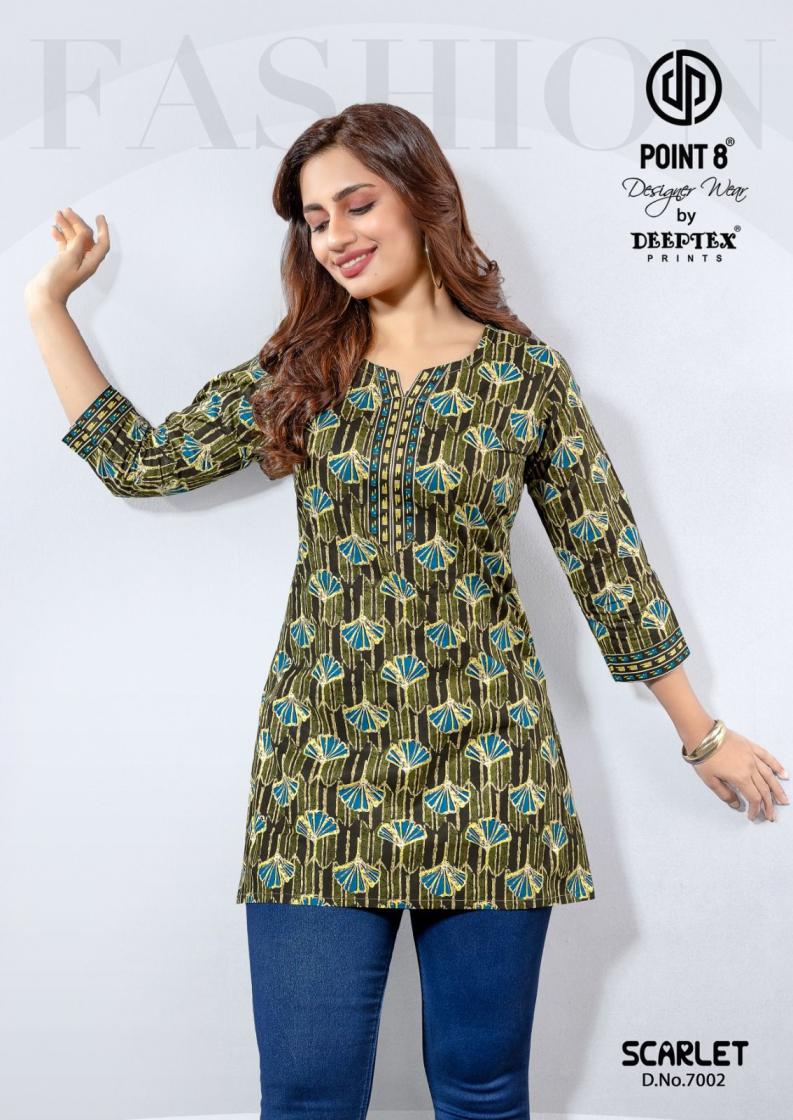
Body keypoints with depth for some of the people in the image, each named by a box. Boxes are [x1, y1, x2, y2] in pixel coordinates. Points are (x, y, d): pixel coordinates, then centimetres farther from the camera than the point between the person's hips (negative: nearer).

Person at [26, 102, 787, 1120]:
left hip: (481, 759, -1)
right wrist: (49, 303, 10)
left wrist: (702, 735, 10)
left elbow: (606, 561, 6)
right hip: (323, 760, 2)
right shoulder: (296, 374, 9)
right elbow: (139, 461, 11)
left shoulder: (528, 376, 2)